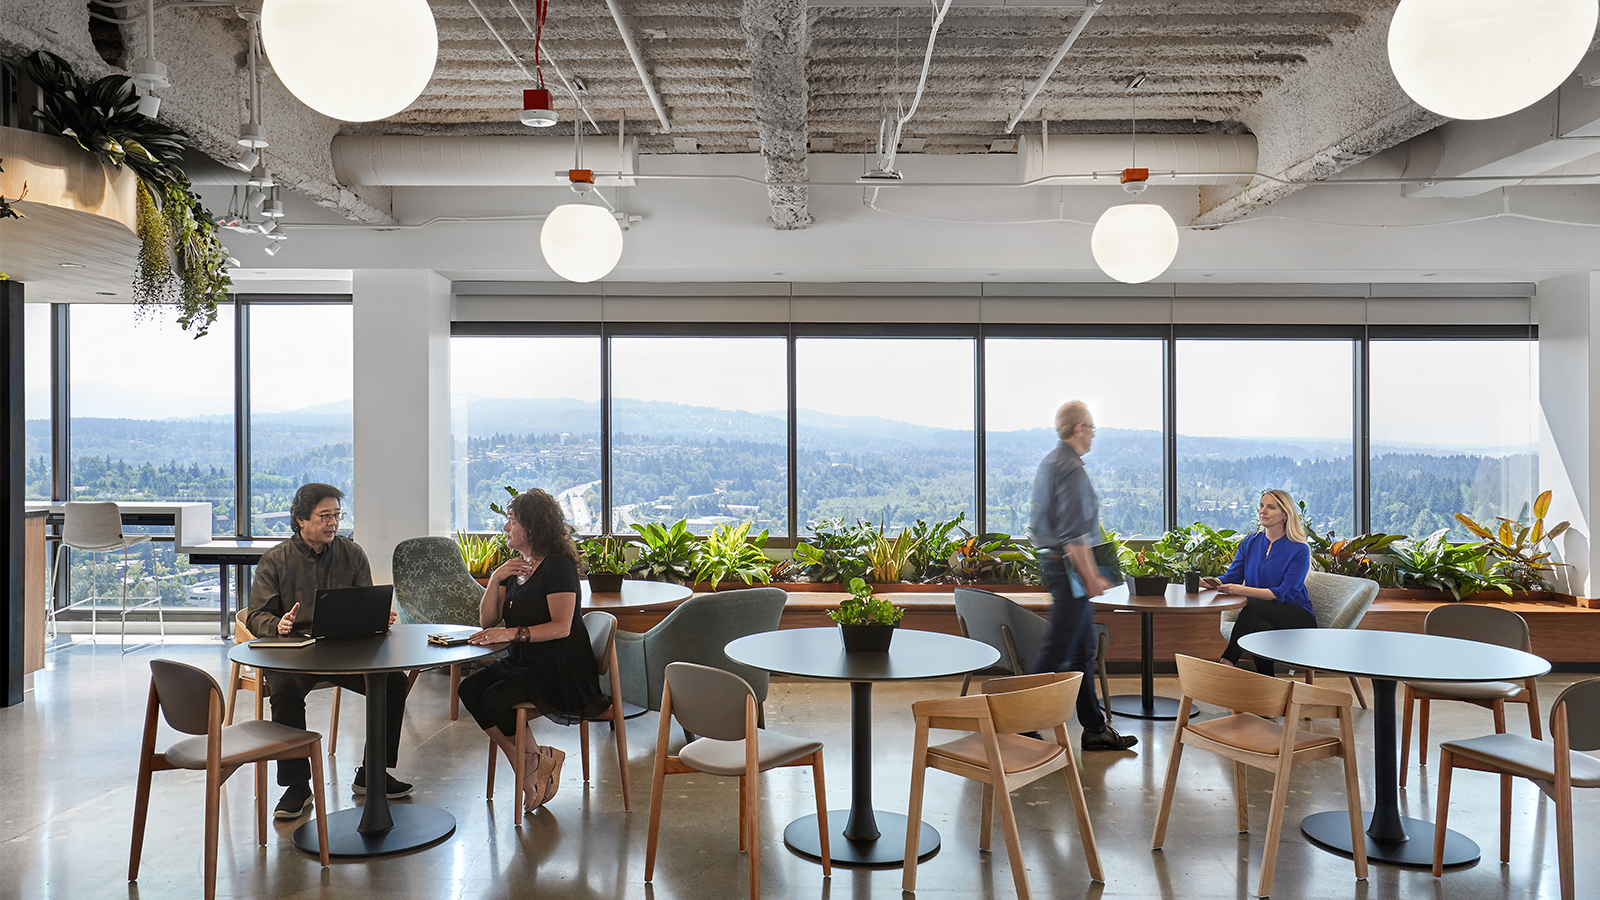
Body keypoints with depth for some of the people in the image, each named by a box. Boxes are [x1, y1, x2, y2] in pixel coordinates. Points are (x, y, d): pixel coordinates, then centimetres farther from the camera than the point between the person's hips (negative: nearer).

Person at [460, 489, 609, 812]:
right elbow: (487, 621, 9)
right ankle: (528, 769, -7)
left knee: (495, 700, -24)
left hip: (561, 671, -8)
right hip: (522, 663, 8)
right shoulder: (514, 567, 12)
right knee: (469, 689, -13)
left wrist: (511, 633, -32)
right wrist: (495, 580, -5)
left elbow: (561, 627, -23)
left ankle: (537, 759, 3)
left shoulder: (558, 565, -14)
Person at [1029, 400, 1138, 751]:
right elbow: (1075, 534, -22)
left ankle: (1095, 729, 22)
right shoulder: (1072, 468, -17)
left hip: (1051, 561, 11)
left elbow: (1038, 523, 20)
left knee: (1083, 649, 14)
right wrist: (1091, 577, -18)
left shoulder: (1048, 463, 14)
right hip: (1069, 567, -11)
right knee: (1057, 650, -5)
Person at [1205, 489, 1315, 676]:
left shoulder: (1299, 550, -6)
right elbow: (1230, 577, 4)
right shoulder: (1251, 543, 11)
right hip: (1258, 617, 3)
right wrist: (1206, 582, -18)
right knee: (1260, 629, -35)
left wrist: (1244, 591, -29)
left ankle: (1225, 664, -34)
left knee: (1255, 606, -35)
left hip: (1297, 617, -3)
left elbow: (1283, 593, -16)